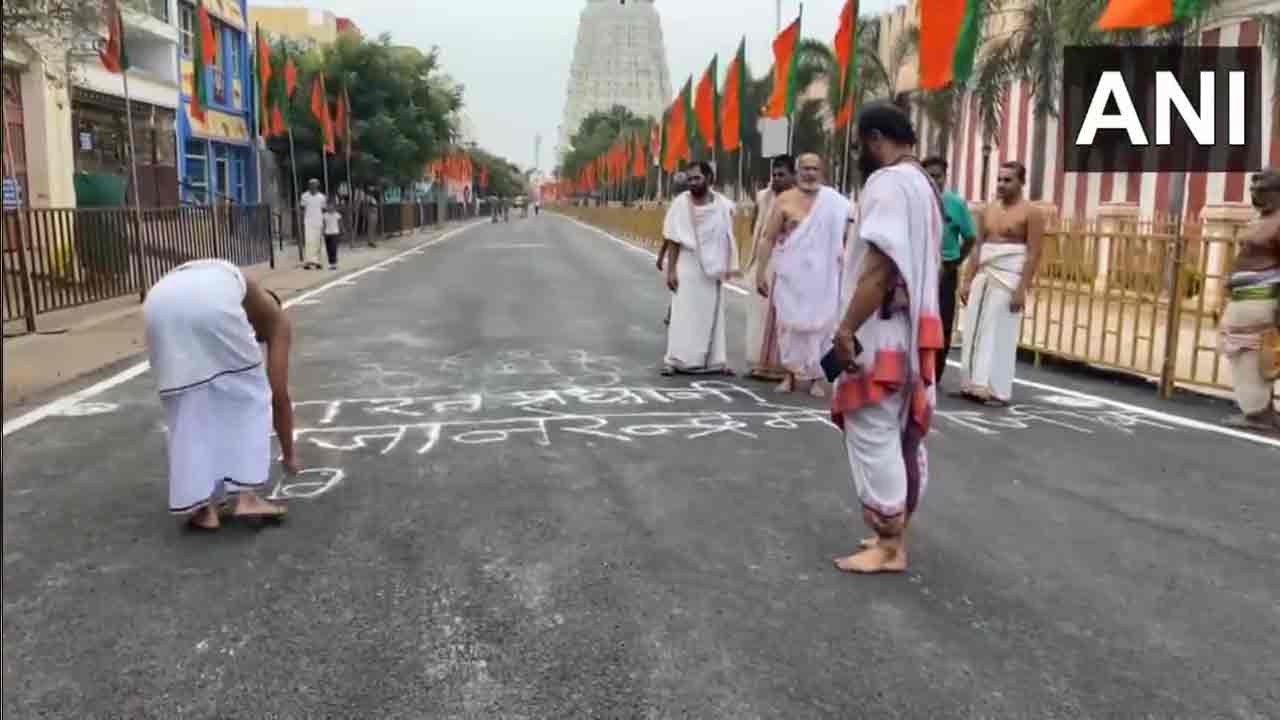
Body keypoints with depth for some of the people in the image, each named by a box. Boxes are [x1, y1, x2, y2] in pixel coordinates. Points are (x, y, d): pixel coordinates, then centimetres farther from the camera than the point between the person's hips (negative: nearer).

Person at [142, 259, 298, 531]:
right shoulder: (275, 316, 32)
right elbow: (279, 394, 26)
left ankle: (200, 507, 16)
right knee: (248, 395, 16)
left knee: (187, 407, 19)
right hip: (211, 301, -5)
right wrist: (288, 455, 36)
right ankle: (244, 496, 12)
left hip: (159, 301, 5)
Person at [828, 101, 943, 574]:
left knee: (873, 437, -5)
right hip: (909, 333, 10)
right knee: (899, 435, 13)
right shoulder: (922, 184, 18)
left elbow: (880, 267, -24)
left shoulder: (888, 182, -14)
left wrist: (847, 328, -24)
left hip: (881, 335, -10)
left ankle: (888, 548, 1)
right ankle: (893, 534, 22)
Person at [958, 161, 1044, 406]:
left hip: (1009, 279, -6)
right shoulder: (987, 211, 13)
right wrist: (967, 280, 7)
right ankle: (975, 385, 11)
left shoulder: (1030, 213, -5)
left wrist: (1022, 289, -18)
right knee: (976, 331, 4)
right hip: (983, 277, 6)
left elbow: (1034, 254, -11)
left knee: (1000, 334, -6)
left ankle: (998, 390, -1)